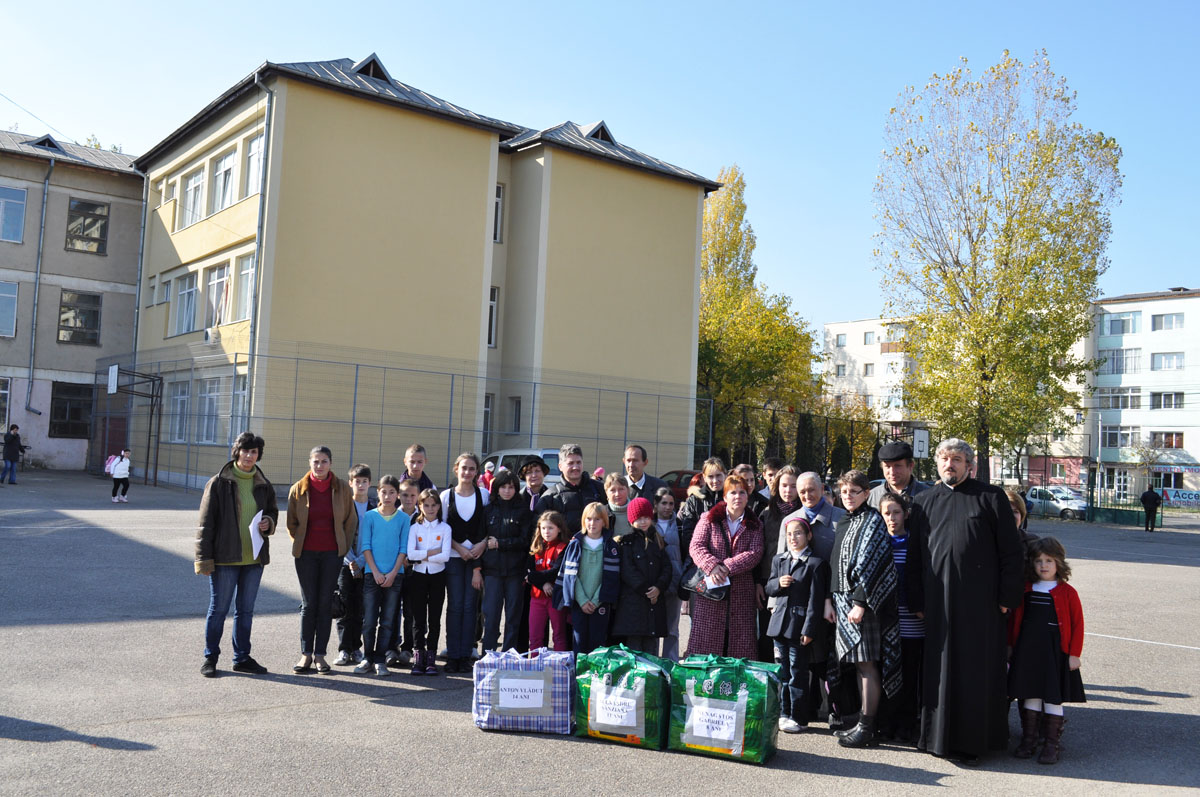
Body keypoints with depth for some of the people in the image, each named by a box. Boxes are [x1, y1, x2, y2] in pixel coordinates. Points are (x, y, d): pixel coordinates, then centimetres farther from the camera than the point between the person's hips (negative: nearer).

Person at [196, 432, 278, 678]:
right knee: (218, 609, 4)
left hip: (254, 557, 5)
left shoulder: (264, 485, 7)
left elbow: (272, 512, 22)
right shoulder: (218, 483, -6)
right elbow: (206, 522, -7)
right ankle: (210, 657, 18)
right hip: (225, 557, -5)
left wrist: (269, 523, -3)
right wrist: (204, 558, -10)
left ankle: (242, 657, 24)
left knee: (246, 610, 13)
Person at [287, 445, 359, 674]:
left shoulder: (342, 488, -1)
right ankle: (306, 654, 9)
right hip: (306, 553, 0)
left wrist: (344, 547, 5)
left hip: (332, 553, 0)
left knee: (325, 603, 3)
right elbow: (291, 522, 11)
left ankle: (320, 654, 10)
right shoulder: (298, 489, 0)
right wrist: (299, 544, 9)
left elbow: (351, 520, 6)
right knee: (308, 604, 2)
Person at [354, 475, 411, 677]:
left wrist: (393, 573, -7)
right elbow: (366, 546, 0)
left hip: (394, 575, 1)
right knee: (369, 620, 1)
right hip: (372, 574, 0)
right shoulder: (370, 516, 3)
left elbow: (404, 548, 2)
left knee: (387, 621, 5)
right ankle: (367, 658, 14)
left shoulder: (403, 518, 3)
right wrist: (375, 572, -8)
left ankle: (380, 660, 13)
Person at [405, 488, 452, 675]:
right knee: (418, 618, 2)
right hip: (418, 576, 0)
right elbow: (411, 554, -10)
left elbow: (445, 556, -10)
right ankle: (418, 656, 9)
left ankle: (431, 657, 10)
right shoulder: (415, 528, 4)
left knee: (435, 618, 3)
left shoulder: (445, 528, 2)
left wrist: (422, 556, -11)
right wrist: (434, 551, -12)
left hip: (437, 576, 0)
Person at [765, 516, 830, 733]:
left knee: (798, 672, 0)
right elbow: (769, 588, 16)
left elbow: (815, 599, -10)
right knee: (781, 672, 12)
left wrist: (809, 630, -13)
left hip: (799, 625, -6)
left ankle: (798, 717, 10)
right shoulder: (778, 560, 12)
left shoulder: (815, 563, -7)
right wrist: (778, 583, -8)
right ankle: (783, 713, 22)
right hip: (779, 623, 6)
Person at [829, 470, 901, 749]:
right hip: (844, 600, 8)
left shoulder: (872, 520, -9)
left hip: (863, 602, -8)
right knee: (859, 664, 12)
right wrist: (832, 600, 18)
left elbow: (870, 564, -16)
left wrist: (860, 603, -21)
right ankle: (864, 723, 19)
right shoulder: (843, 523, 16)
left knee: (866, 663, -5)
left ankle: (867, 728, 0)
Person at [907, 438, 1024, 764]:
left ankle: (973, 740, 14)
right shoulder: (924, 502, 11)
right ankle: (940, 735, 18)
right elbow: (914, 555, 11)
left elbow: (1010, 550, -1)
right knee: (940, 668, 6)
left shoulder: (990, 497, 1)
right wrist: (917, 600, 6)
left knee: (977, 669, 3)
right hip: (938, 599, 3)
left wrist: (1007, 596, -6)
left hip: (979, 599, -3)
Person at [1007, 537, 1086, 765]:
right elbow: (1014, 618, 15)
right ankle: (1028, 740, 17)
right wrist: (1010, 646, 13)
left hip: (1055, 652, -3)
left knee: (1053, 698, 1)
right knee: (1030, 696, 7)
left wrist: (1074, 654, -5)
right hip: (1026, 651, 3)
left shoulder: (1067, 592, -3)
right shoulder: (1025, 590, 7)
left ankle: (1052, 745, 9)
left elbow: (1077, 624, -2)